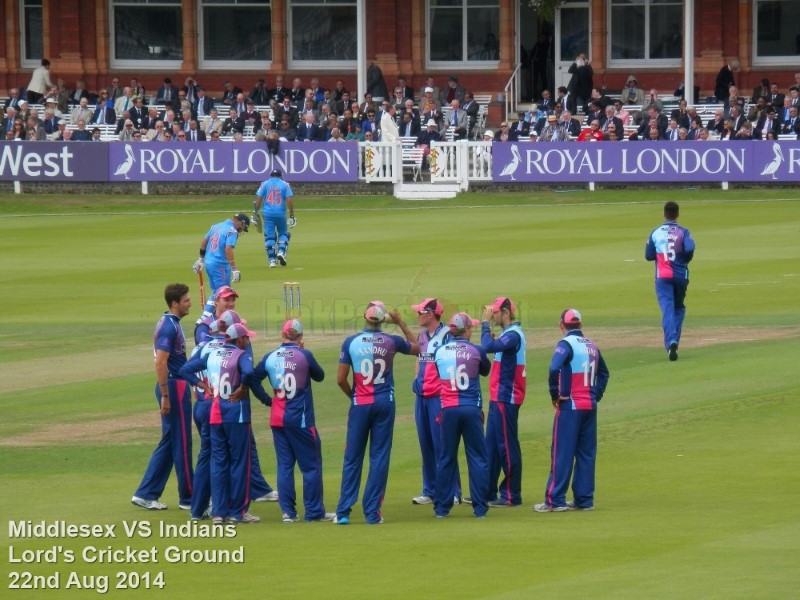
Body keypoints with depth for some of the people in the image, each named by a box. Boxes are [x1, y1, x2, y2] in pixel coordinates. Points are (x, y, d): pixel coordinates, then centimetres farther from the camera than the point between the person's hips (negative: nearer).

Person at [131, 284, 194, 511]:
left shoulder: (172, 323, 14)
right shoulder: (169, 326, -17)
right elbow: (160, 363, -23)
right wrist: (165, 396, -23)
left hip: (178, 387, 10)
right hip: (174, 387, -10)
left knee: (169, 443, 12)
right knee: (181, 443, -1)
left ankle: (146, 494, 13)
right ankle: (188, 498, 6)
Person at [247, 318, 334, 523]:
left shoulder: (270, 358, 1)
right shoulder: (304, 356, -8)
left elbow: (252, 379, -1)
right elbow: (319, 376, 7)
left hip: (277, 419, 4)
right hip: (301, 419, -4)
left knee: (284, 464, 9)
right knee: (311, 465, 4)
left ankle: (288, 511, 5)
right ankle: (314, 511, 4)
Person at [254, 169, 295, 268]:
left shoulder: (265, 184, 6)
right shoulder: (285, 185, 5)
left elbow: (259, 199, 0)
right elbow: (289, 201, -4)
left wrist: (256, 213, 7)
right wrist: (291, 216, -1)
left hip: (267, 214, 0)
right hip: (281, 214, 0)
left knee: (269, 236, 3)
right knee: (283, 233, 17)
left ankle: (272, 260, -3)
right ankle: (281, 252, -6)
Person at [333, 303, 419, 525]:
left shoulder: (351, 342, -6)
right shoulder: (391, 342, -3)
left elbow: (341, 379, -6)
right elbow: (416, 348, 18)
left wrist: (352, 396, 11)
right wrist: (401, 322, 19)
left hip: (360, 404, 0)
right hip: (385, 403, 0)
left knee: (352, 458, 7)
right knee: (379, 457, 5)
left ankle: (343, 512, 5)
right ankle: (372, 512, 2)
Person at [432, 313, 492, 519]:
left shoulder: (439, 352, 3)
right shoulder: (476, 351, -5)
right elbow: (486, 370, 14)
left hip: (448, 409, 2)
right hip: (472, 408, -2)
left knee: (446, 458, 10)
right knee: (477, 458, 4)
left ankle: (442, 507, 9)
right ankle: (479, 507, 2)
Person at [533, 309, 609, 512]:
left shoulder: (566, 344, -11)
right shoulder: (591, 345, 11)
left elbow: (554, 369, -27)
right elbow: (603, 372, 23)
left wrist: (555, 395, -15)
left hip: (570, 406, -6)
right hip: (590, 406, 6)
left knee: (562, 453, -4)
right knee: (586, 454, 11)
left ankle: (555, 501, -5)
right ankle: (584, 500, 12)